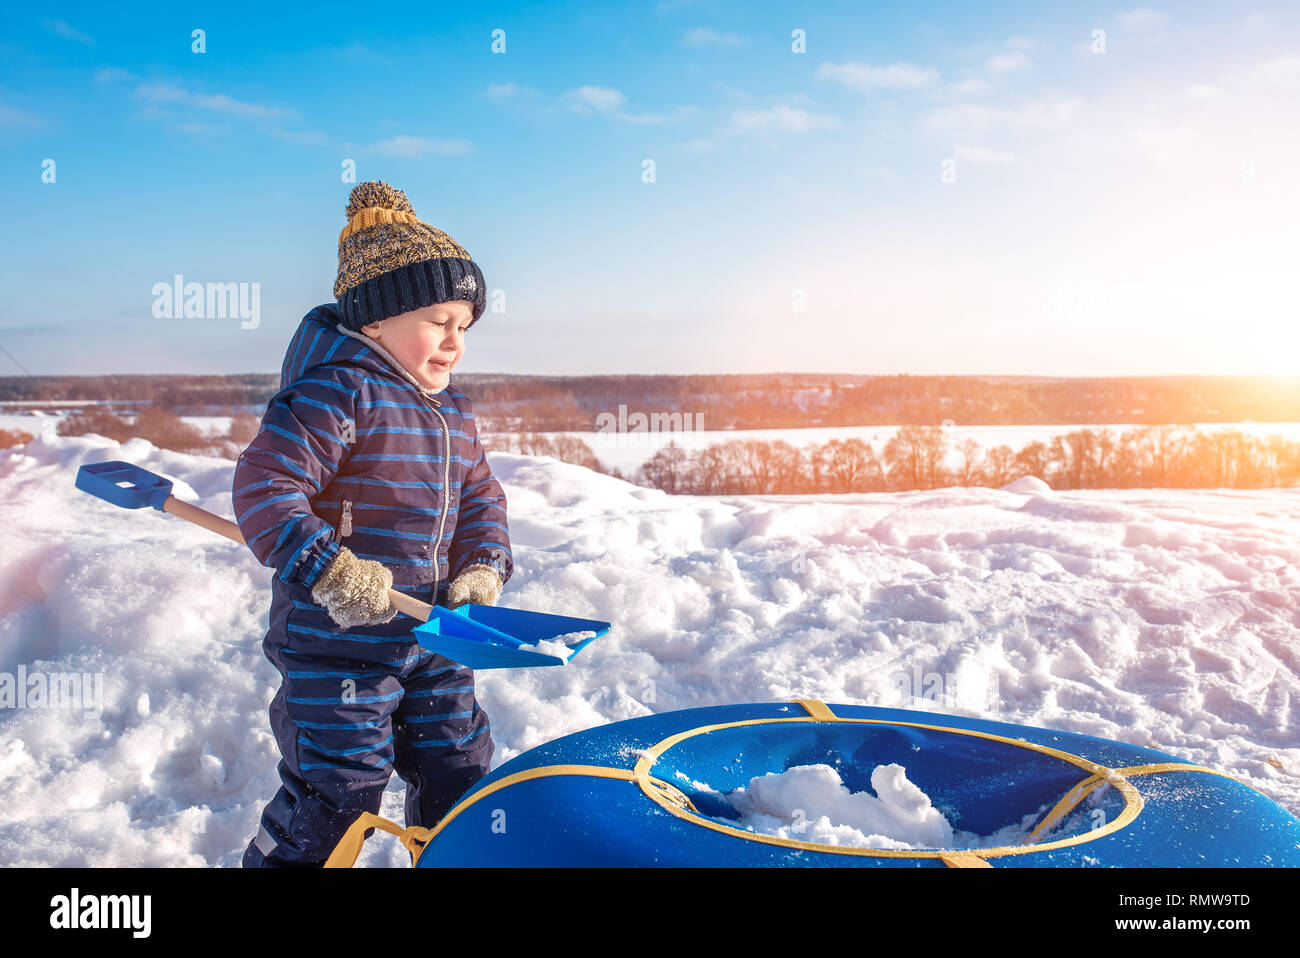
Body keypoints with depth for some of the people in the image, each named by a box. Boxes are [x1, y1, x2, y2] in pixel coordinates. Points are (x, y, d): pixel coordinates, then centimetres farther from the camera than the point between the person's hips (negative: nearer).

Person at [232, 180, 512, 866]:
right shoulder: (337, 395, -17)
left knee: (459, 771, 18)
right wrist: (329, 571, -30)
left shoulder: (453, 414, 10)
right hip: (338, 639, -8)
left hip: (429, 636, 8)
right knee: (336, 790, -3)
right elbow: (265, 487, -24)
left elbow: (481, 498, 16)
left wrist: (482, 569, -1)